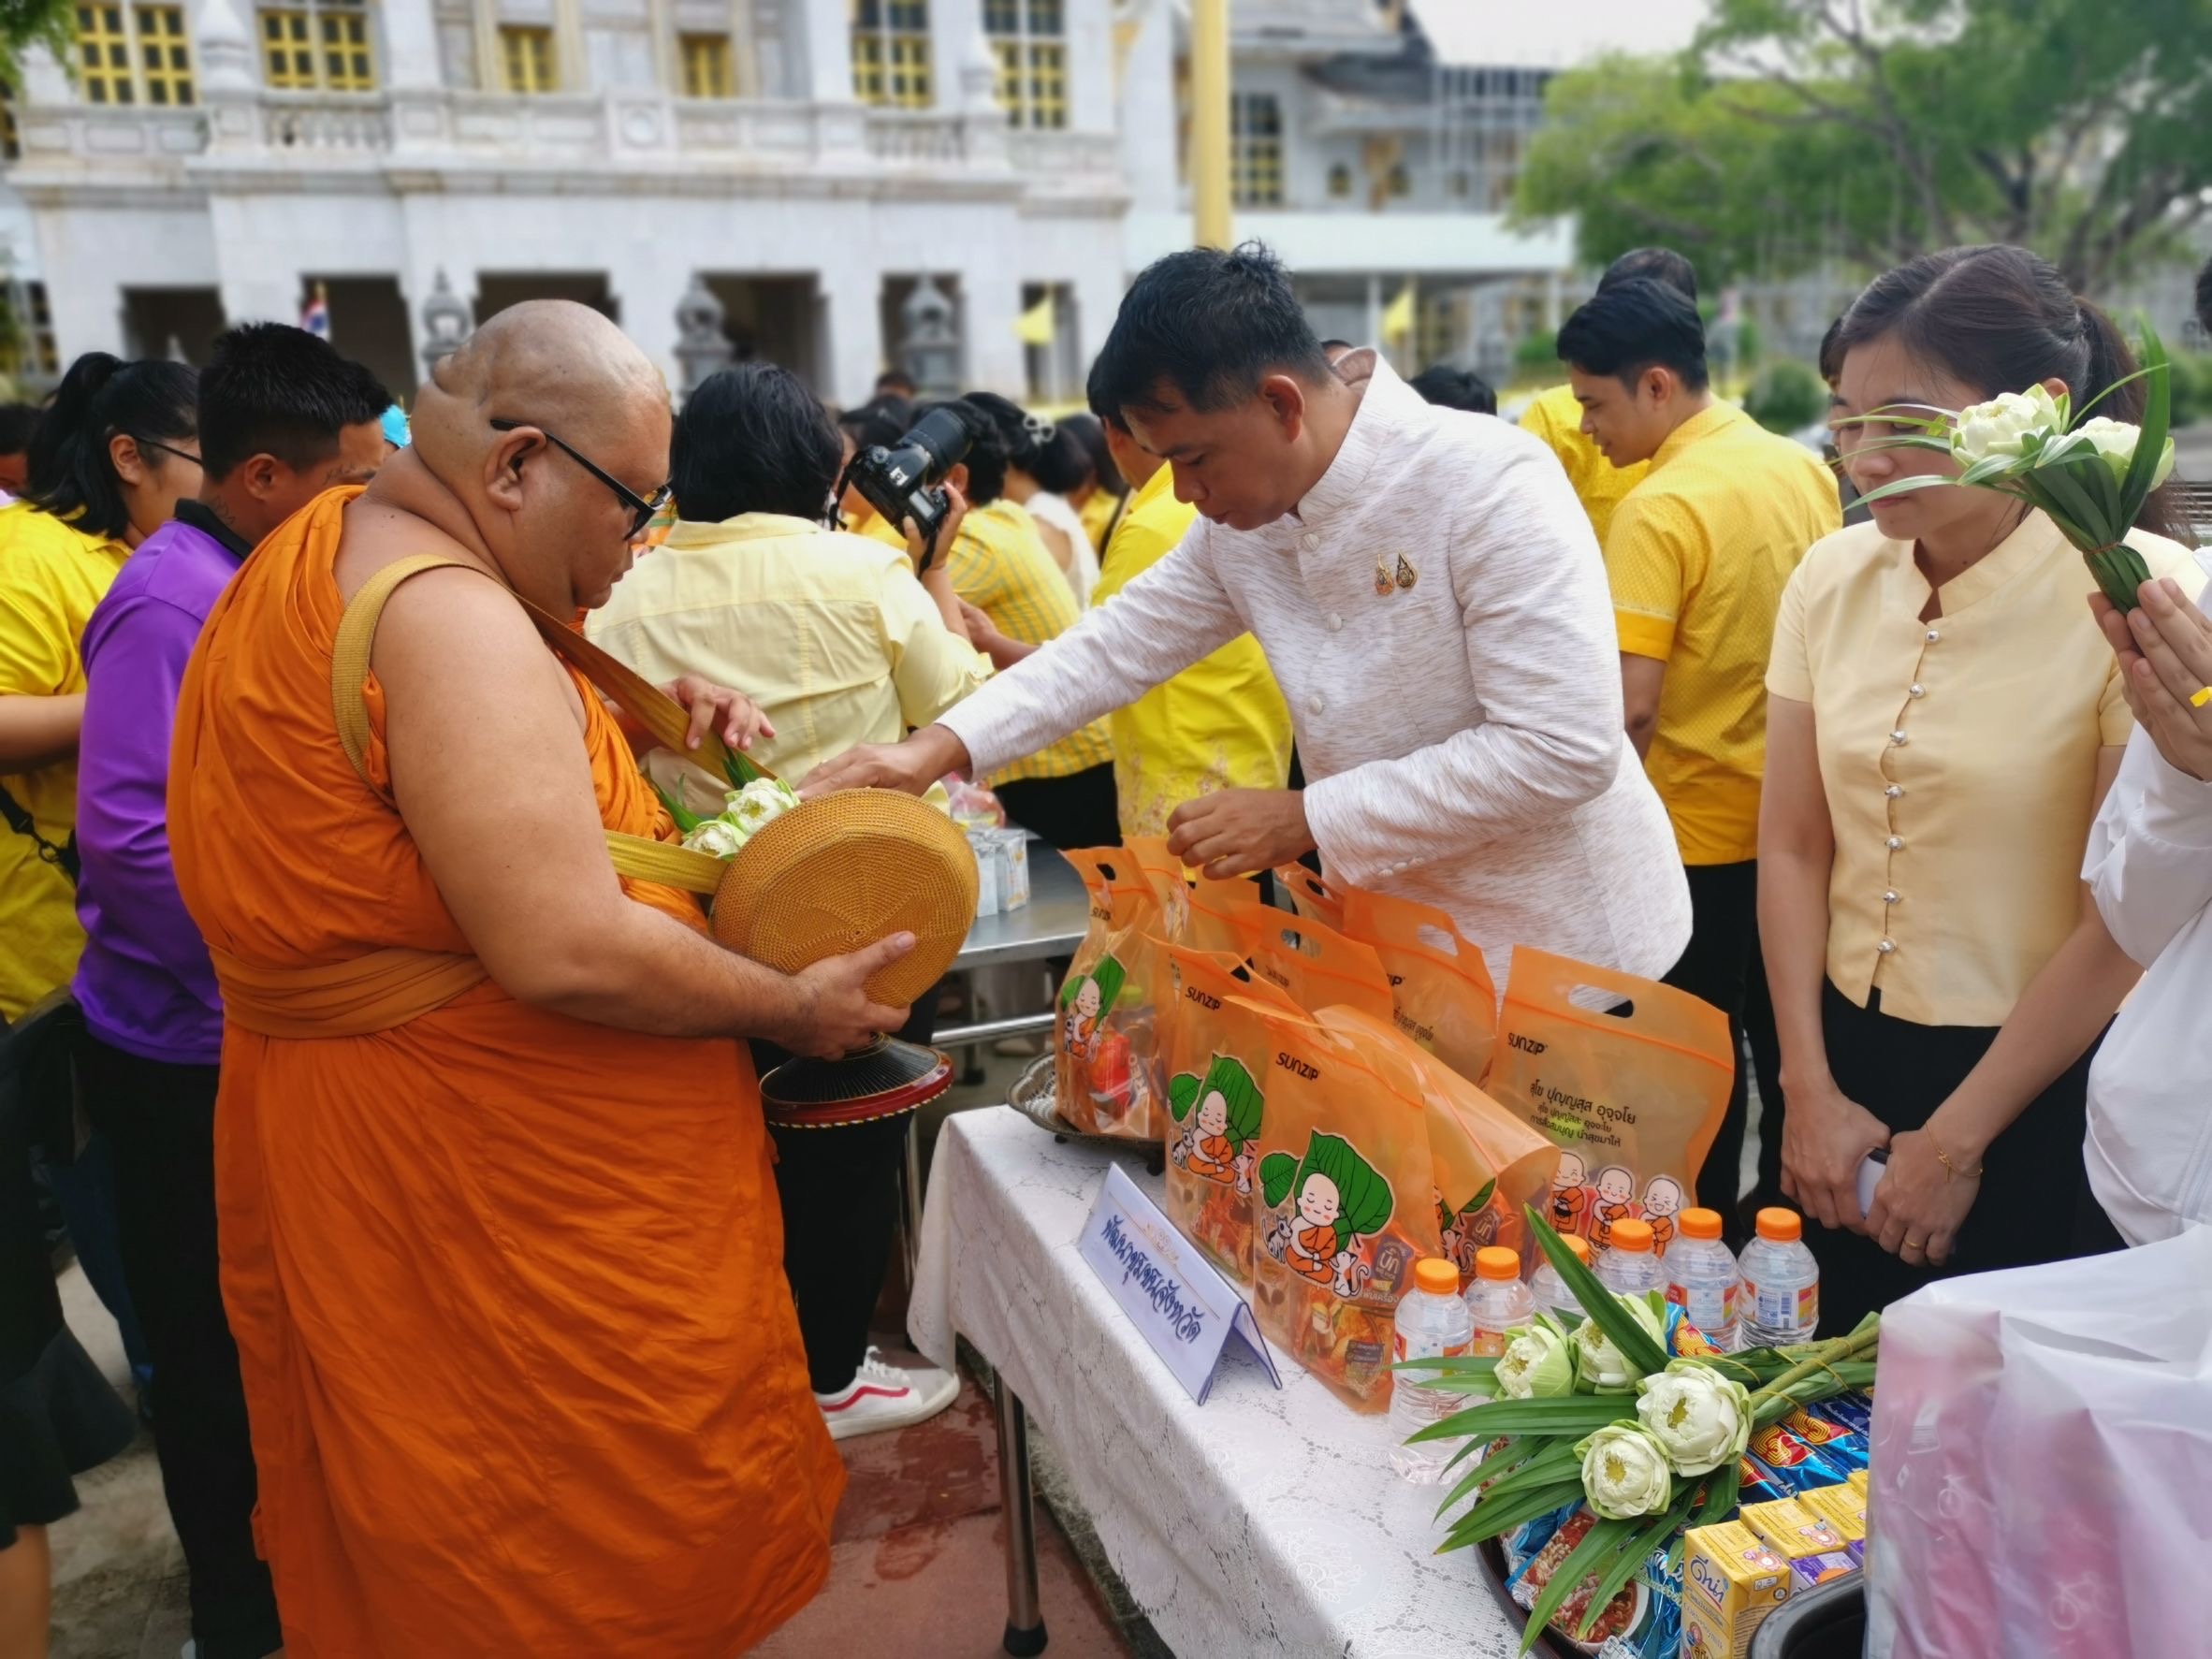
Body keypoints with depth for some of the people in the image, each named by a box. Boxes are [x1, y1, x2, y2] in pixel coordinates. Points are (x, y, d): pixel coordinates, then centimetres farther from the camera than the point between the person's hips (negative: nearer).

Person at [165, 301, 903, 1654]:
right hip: (504, 1185, -10)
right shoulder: (448, 616, -24)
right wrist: (796, 1007, -15)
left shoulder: (328, 552, 9)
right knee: (615, 1550, 8)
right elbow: (568, 954, -29)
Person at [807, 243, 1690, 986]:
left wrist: (1304, 818, -24)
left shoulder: (1490, 483, -24)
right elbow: (1118, 643, 5)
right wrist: (937, 747, -7)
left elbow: (1565, 748, -27)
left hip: (1563, 955, -5)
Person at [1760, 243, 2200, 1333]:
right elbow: (1791, 847, 1)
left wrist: (1954, 1142, -10)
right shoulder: (1832, 578, -2)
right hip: (1852, 1056, 4)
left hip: (2046, 1097, -4)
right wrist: (1810, 1089, -2)